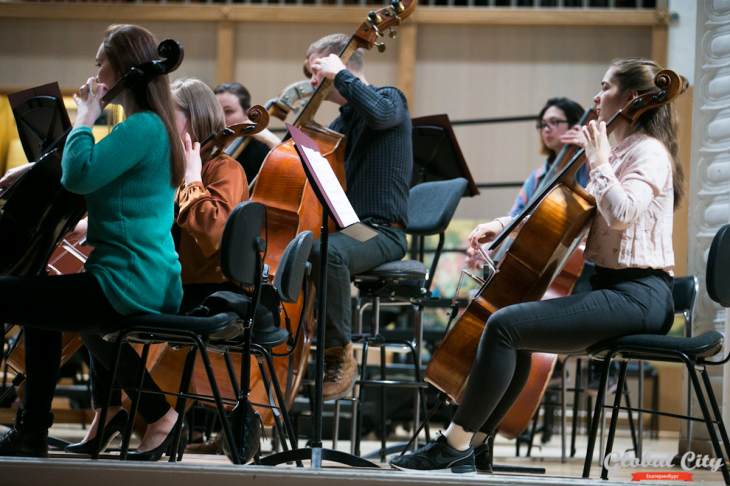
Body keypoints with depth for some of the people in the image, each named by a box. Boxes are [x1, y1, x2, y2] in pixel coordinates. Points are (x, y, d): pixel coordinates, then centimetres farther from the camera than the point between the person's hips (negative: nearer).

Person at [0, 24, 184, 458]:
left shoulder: (141, 128, -16)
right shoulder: (155, 127, 16)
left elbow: (78, 175, -28)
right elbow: (99, 172, 29)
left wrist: (86, 117, -14)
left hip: (126, 287, -11)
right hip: (154, 286, 11)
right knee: (39, 305, 31)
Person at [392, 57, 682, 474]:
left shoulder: (648, 152, -9)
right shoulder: (618, 152, 21)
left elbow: (622, 214, -28)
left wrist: (598, 161, -18)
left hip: (636, 296, -11)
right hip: (610, 286, 11)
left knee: (504, 326, -19)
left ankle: (456, 443, -12)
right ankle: (473, 444, 11)